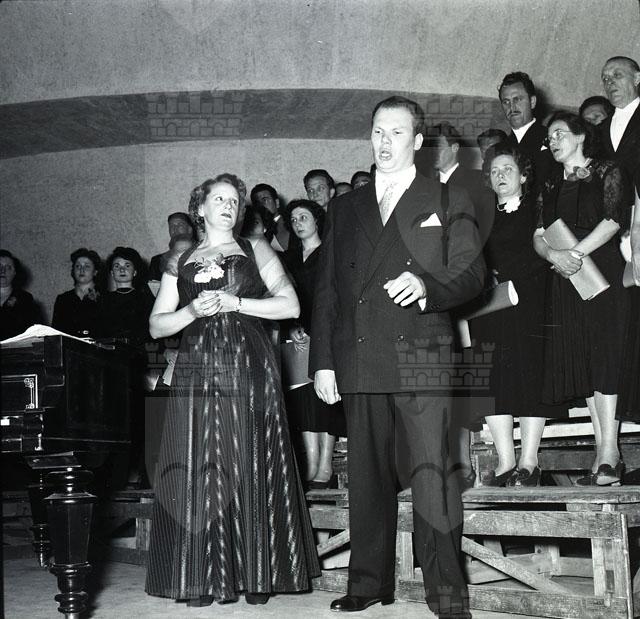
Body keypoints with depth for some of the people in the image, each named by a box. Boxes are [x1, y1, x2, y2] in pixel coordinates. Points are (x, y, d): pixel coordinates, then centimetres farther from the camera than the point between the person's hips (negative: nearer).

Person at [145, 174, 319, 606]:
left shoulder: (255, 251, 12)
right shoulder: (181, 264, 17)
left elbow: (290, 305, 2)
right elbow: (157, 326, 13)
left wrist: (235, 303, -6)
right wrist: (192, 311, -5)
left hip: (249, 371, -2)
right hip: (197, 372, 2)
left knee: (250, 469, -3)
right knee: (200, 471, -3)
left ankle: (256, 575, 3)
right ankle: (205, 577, 3)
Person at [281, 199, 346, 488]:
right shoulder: (290, 257, 19)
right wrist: (292, 328, -4)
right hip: (300, 336, 4)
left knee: (324, 396, -10)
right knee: (304, 399, -4)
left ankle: (325, 466, -10)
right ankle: (311, 465, -5)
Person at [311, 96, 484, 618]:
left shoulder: (448, 202, 11)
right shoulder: (346, 208, 19)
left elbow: (472, 272, 3)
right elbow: (327, 289, 15)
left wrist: (427, 285, -19)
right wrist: (323, 361, 7)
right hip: (359, 362, 4)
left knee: (432, 475, -10)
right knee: (367, 477, 7)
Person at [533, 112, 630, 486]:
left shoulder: (607, 173, 5)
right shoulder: (551, 186, 18)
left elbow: (612, 221, -7)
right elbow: (539, 235, 10)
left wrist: (576, 252, -15)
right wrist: (554, 254, -11)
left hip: (602, 273, -5)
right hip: (567, 279, 5)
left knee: (604, 356, -11)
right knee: (581, 361, 1)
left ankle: (608, 453, -12)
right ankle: (607, 455, 6)